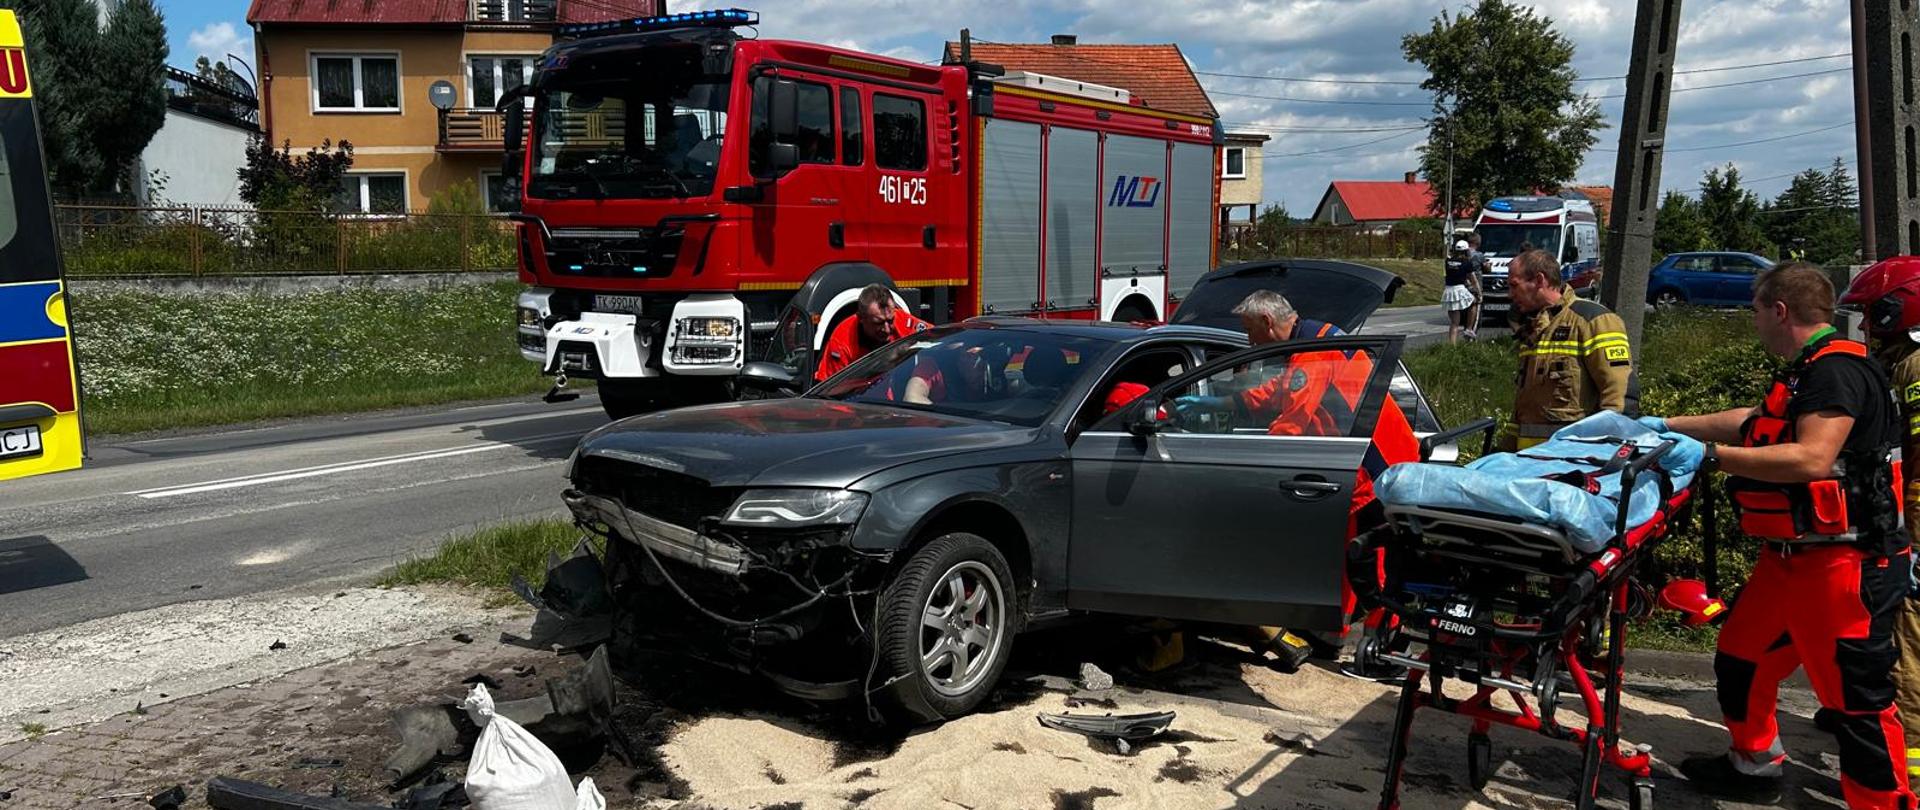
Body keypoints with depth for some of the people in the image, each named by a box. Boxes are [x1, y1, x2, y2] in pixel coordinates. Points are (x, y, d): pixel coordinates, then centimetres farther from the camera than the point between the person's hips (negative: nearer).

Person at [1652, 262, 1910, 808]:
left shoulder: (1837, 369, -17)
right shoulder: (1805, 372, 15)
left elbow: (1811, 459, -28)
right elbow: (1753, 422, 28)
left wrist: (1711, 455, -24)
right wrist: (1666, 426, 31)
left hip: (1842, 564, -11)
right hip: (1790, 557, 11)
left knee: (1857, 696, -4)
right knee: (1739, 659, 19)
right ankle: (1754, 765, 36)